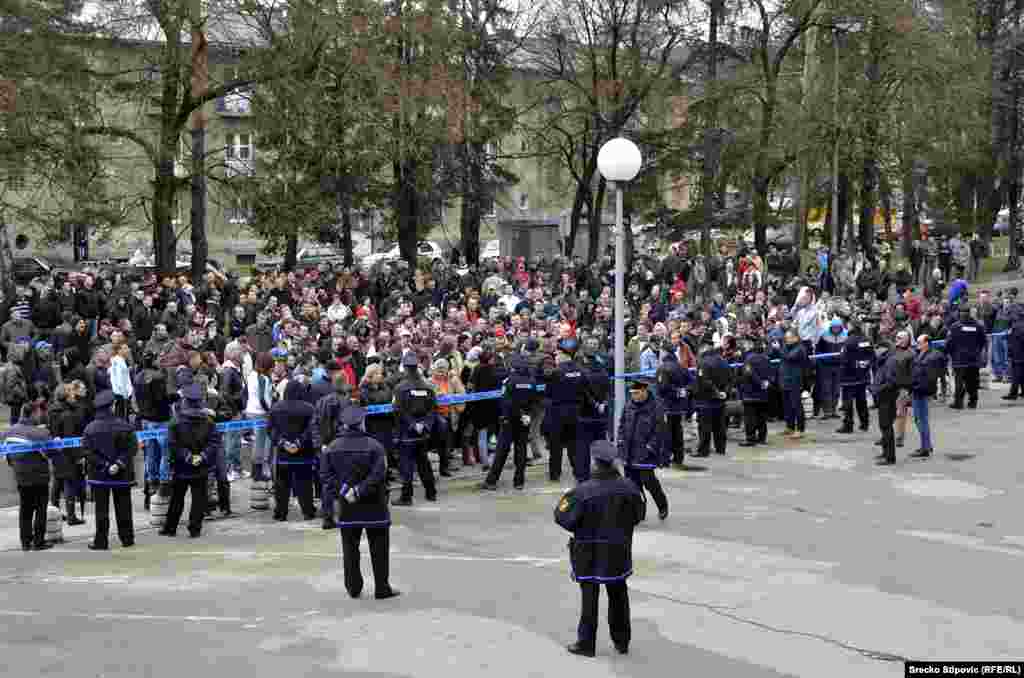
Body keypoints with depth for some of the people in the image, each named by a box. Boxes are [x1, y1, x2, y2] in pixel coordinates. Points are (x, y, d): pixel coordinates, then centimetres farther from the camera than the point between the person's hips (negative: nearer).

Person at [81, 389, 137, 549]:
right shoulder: (124, 426, -7)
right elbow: (131, 448, -11)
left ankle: (101, 541, 5)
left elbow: (87, 450, -11)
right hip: (122, 475, 1)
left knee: (101, 509, 4)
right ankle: (127, 538, 17)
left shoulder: (90, 428, -7)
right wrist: (119, 463, -12)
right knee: (123, 508, 11)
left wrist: (104, 465, -11)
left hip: (99, 476, 0)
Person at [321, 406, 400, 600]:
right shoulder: (374, 446, -12)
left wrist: (340, 492, -6)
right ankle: (382, 588, 9)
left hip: (347, 507, 3)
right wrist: (359, 491, -14)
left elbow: (325, 475, -3)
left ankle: (354, 587, 16)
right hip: (373, 506, -3)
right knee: (378, 548, 6)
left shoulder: (333, 448, 0)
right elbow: (378, 474, -19)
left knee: (350, 548, 13)